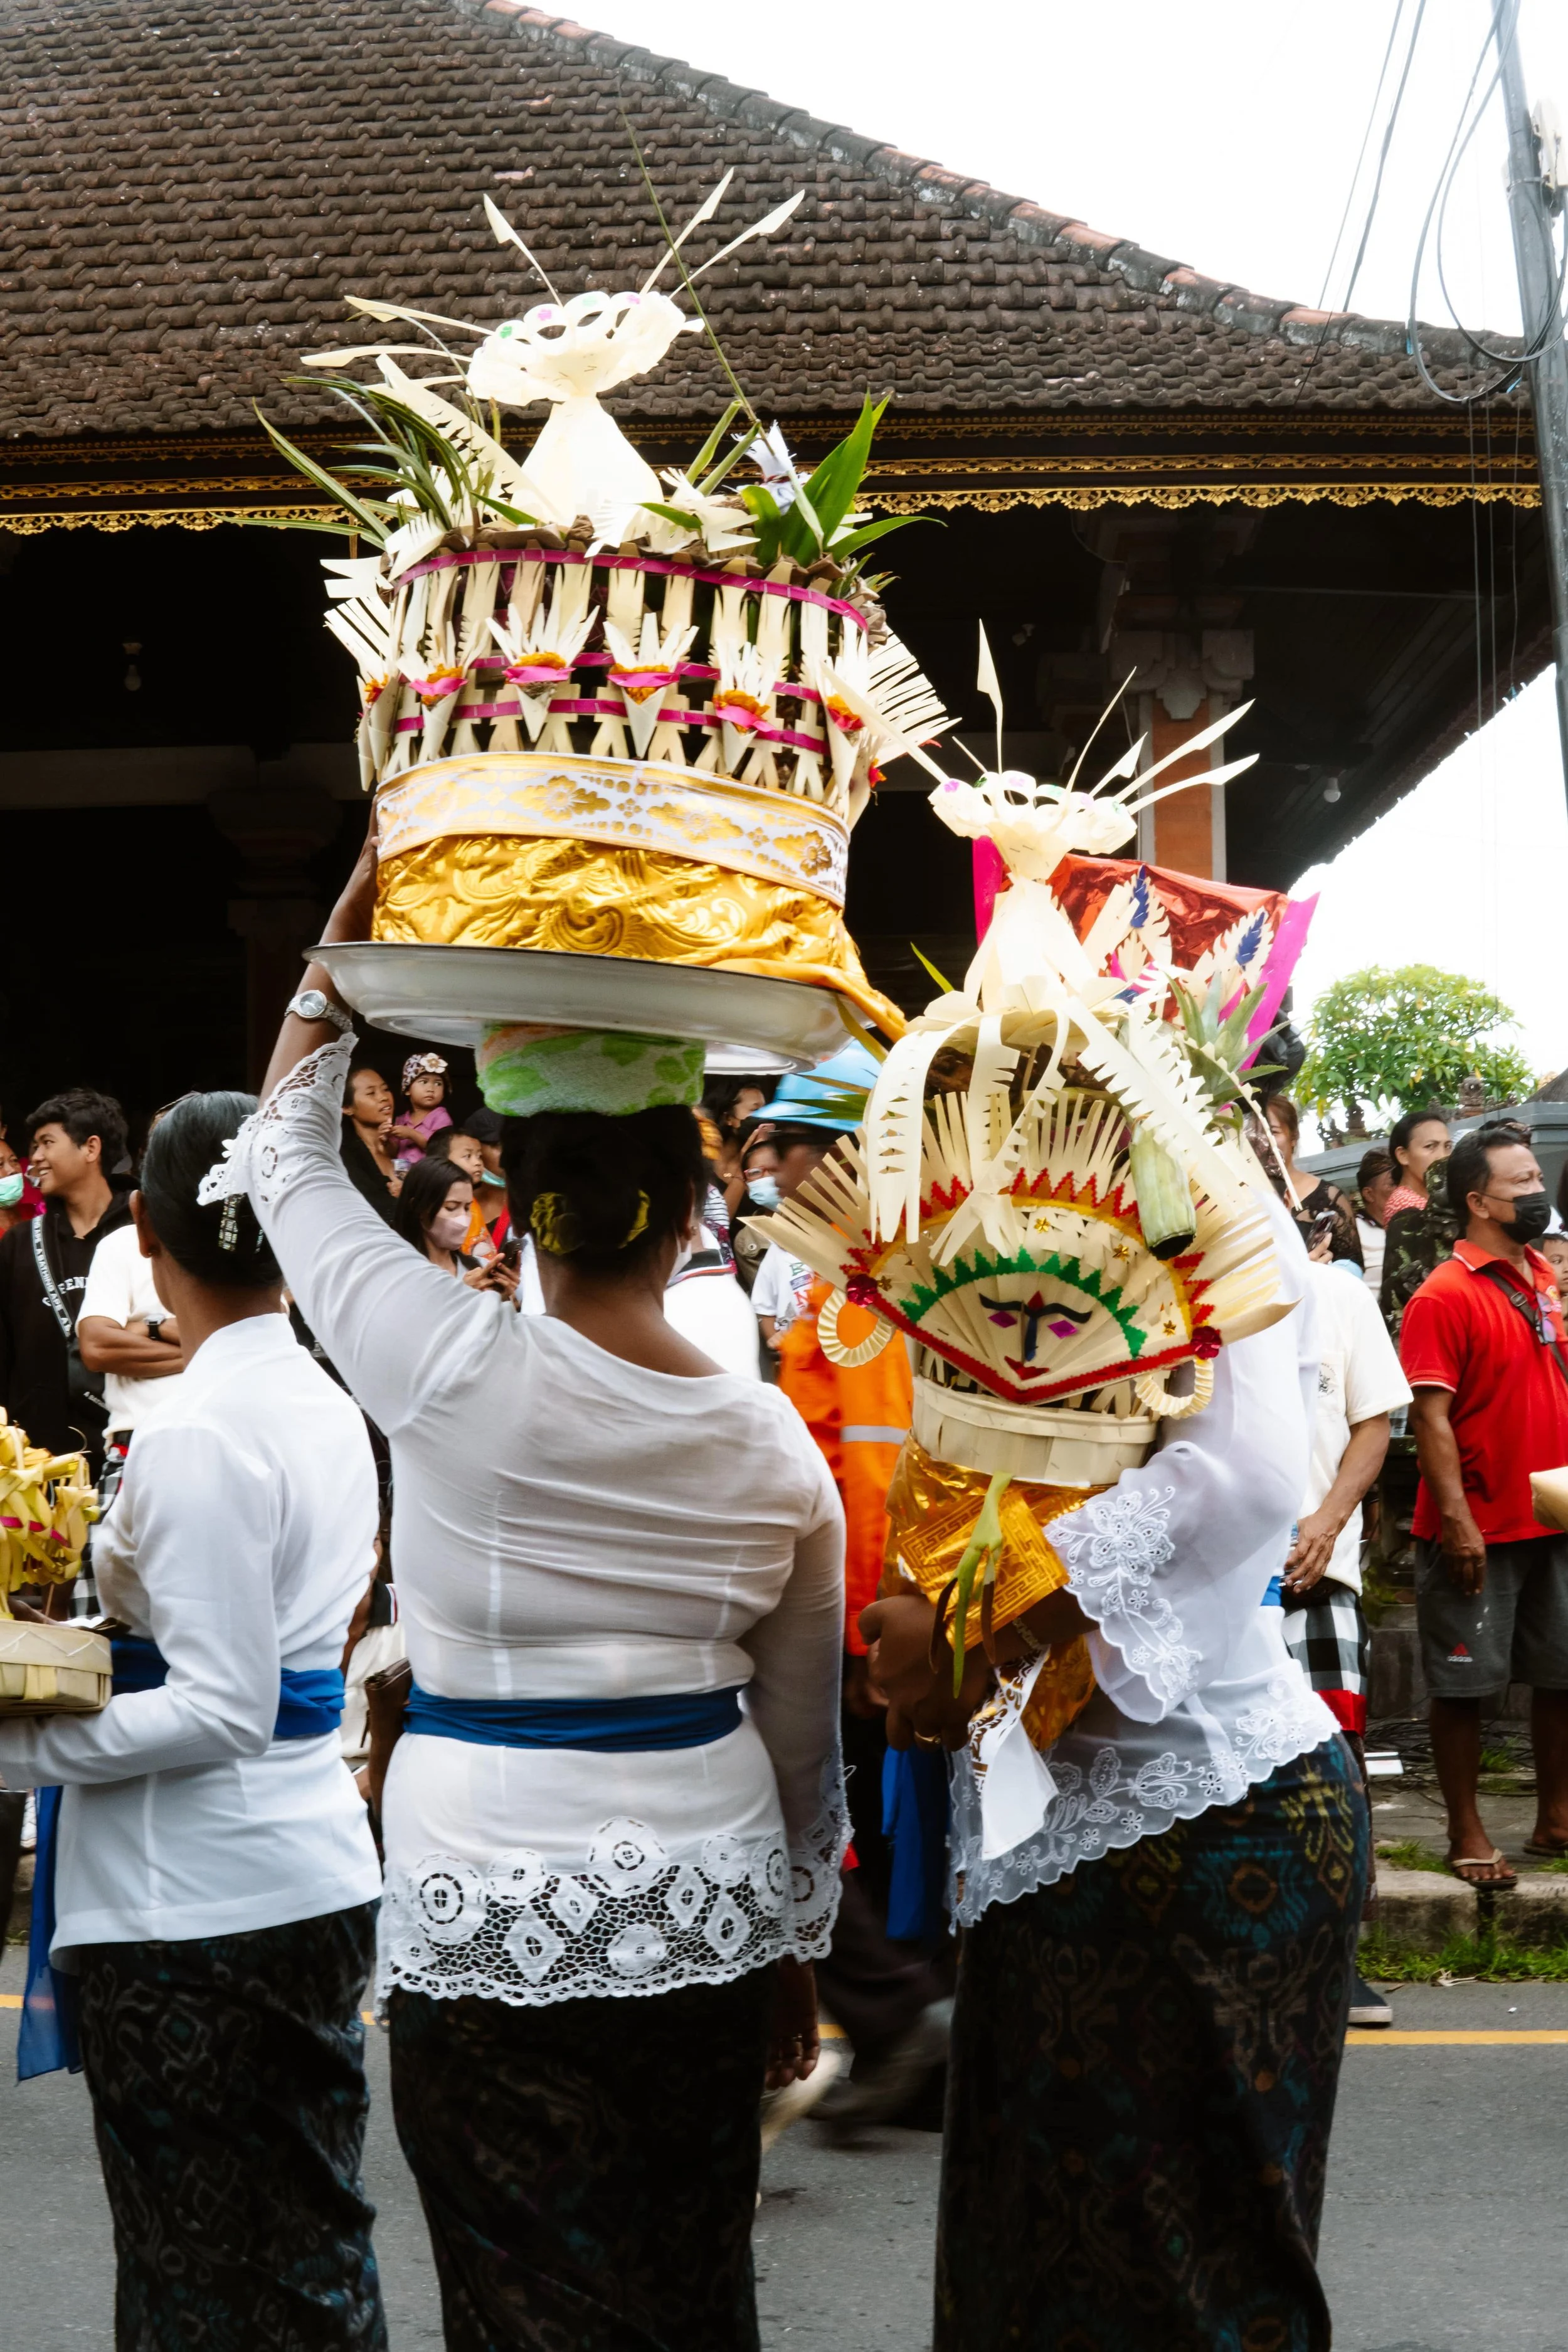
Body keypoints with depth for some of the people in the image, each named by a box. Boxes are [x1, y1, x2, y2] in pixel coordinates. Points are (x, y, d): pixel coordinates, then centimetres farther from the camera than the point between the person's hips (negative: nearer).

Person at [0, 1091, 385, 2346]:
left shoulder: (197, 1438, -18)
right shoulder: (332, 1408, 7)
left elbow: (221, 1711, -20)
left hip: (191, 1901, -8)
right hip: (318, 1874, 8)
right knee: (318, 2251, 16)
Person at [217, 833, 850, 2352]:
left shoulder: (456, 1370, -14)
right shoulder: (777, 1449, -2)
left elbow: (288, 1143, 2)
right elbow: (803, 1734, 9)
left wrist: (363, 902, 5)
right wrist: (798, 1944, 22)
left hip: (494, 1931, -3)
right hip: (709, 1918, 4)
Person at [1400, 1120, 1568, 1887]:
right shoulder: (1444, 1297, -12)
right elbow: (1431, 1418, -15)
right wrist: (1457, 1521, -19)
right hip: (1480, 1532, -7)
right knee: (1466, 1685, 3)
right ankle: (1467, 1836, 13)